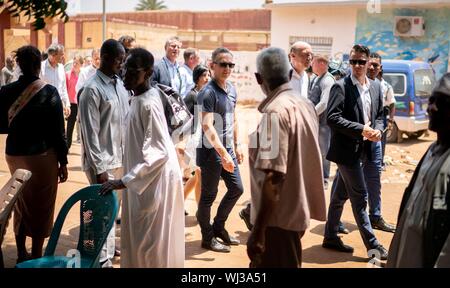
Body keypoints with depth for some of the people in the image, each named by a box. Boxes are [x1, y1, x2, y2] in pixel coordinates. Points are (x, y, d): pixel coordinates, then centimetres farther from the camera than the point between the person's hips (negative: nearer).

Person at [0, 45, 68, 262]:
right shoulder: (49, 92, -13)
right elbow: (58, 130, -12)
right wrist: (63, 161, -4)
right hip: (43, 155, -4)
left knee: (21, 204, 21)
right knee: (41, 207, 10)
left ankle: (21, 255, 30)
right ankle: (36, 257, 19)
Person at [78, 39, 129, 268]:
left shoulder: (120, 84, 8)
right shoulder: (92, 89, -13)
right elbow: (90, 133, -15)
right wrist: (99, 168, -16)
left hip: (121, 157, 7)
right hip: (103, 161, -7)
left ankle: (112, 247, 31)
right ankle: (104, 260, 9)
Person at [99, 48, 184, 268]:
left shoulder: (147, 104, -22)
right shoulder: (140, 98, 6)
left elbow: (159, 152, -27)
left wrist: (125, 181, -28)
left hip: (154, 179, -9)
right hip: (147, 176, 9)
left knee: (149, 240, 3)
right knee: (141, 237, 20)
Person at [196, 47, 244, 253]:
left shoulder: (231, 90, 9)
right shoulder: (208, 93, -18)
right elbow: (207, 127, -26)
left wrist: (236, 146, 17)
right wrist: (223, 154, -31)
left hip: (227, 149, 8)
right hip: (212, 151, -8)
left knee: (237, 189, 15)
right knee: (209, 195, 4)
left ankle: (218, 226, 33)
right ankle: (208, 238, 19)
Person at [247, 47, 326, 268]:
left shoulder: (275, 111, -20)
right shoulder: (305, 104, 6)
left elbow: (274, 176, -26)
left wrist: (258, 230, -24)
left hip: (280, 216, -9)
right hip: (299, 209, 9)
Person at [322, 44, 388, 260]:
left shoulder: (375, 87, 11)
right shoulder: (341, 87, -10)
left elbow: (379, 115, 18)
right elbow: (332, 118, -18)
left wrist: (378, 130, -4)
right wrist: (361, 130, -21)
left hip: (364, 150, 7)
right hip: (347, 150, -7)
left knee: (340, 195, 15)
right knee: (360, 197, -3)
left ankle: (330, 237, 26)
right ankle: (372, 245, 5)